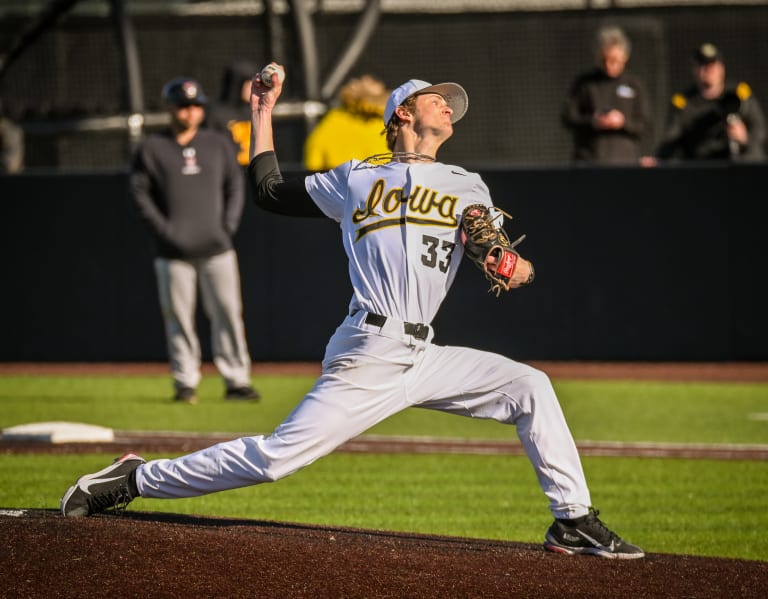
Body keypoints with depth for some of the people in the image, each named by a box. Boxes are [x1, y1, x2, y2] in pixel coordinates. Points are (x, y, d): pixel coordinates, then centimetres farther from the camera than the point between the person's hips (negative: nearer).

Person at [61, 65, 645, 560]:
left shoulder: (467, 188, 17)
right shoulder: (355, 178, 11)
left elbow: (509, 263, 9)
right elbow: (270, 190, 20)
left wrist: (517, 267, -14)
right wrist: (263, 114, 23)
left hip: (425, 358, 4)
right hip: (366, 358, -4)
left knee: (528, 386, -10)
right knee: (275, 457, -12)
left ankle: (574, 522, -4)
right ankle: (134, 479, 0)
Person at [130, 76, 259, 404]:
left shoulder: (218, 144, 12)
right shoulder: (152, 149, 4)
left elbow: (235, 184, 13)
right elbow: (141, 192, 1)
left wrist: (228, 225, 1)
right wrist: (163, 229, -9)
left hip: (217, 248, 2)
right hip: (174, 252, -2)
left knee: (227, 313, -2)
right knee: (178, 316, -1)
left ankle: (236, 380, 3)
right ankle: (185, 383, 6)